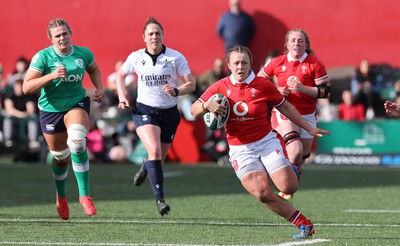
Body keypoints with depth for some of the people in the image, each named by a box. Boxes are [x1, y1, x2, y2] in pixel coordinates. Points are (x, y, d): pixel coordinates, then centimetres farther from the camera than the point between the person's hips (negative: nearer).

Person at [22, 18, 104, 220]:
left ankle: (84, 194, -23)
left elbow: (94, 69, 20)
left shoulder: (83, 53, -4)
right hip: (50, 109, 0)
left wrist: (99, 88, 3)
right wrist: (51, 76, -33)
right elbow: (27, 87, -22)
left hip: (77, 104, 0)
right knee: (60, 157, 11)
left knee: (77, 141, -30)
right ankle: (61, 195, 43)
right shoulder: (43, 57, -15)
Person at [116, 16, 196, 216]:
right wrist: (122, 98, 3)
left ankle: (146, 167, 50)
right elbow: (120, 75, 16)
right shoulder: (136, 57, -3)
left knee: (159, 160, 11)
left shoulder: (176, 57, -7)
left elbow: (191, 84, -7)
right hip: (144, 111, -1)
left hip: (169, 113, 2)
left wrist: (176, 91, -27)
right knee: (155, 151, -25)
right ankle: (159, 199, -26)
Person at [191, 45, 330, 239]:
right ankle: (303, 223, -7)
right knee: (262, 194, -20)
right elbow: (194, 111, 2)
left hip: (267, 141, 0)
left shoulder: (263, 85, -4)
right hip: (240, 149, 0)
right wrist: (207, 106, -21)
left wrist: (309, 129, 11)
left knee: (288, 187, -14)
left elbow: (285, 107, 9)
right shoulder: (220, 87, -1)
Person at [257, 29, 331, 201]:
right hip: (283, 114, -2)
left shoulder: (314, 64, -2)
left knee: (299, 160, 10)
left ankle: (287, 194, 30)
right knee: (295, 151, -28)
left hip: (307, 116, 2)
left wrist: (303, 89, -19)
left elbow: (326, 91, -6)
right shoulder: (277, 63, 1)